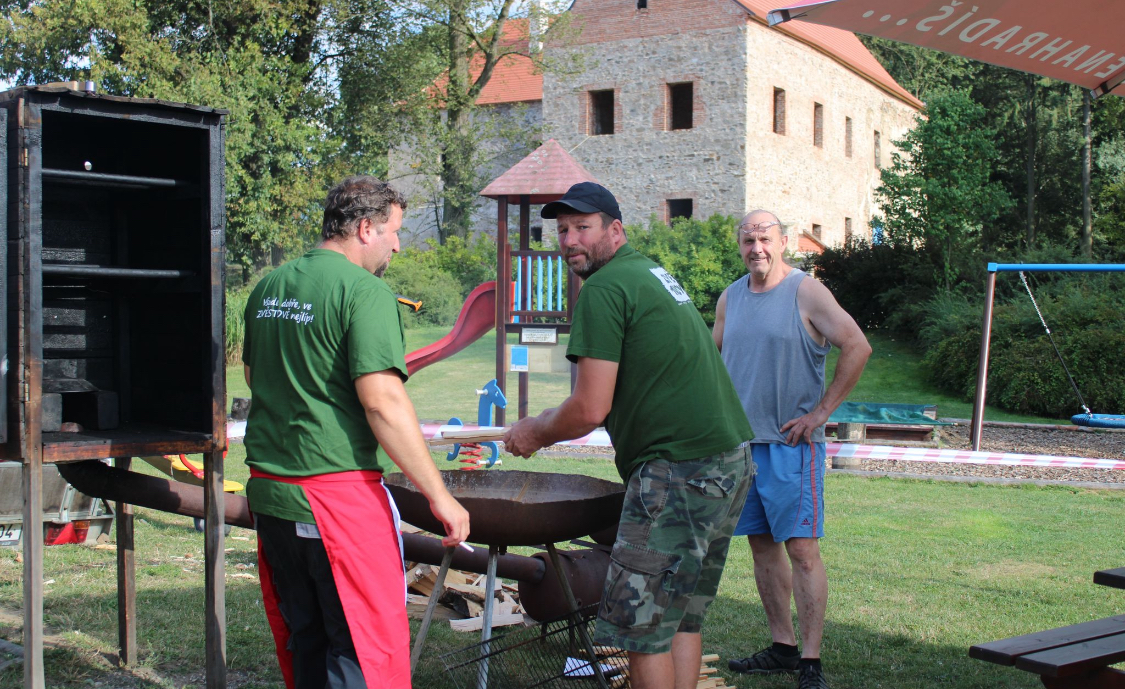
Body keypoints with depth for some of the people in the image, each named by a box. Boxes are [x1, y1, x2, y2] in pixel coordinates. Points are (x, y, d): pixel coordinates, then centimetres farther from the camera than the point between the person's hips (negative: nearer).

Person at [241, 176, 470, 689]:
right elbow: (382, 400, -20)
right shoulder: (364, 291, -13)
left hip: (268, 491, 8)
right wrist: (439, 495, -16)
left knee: (302, 641, 18)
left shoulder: (268, 288, 11)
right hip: (337, 492, -8)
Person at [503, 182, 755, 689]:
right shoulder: (651, 272, 20)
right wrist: (550, 423, 27)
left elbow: (589, 410, -13)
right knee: (683, 617, 16)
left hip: (680, 471, -10)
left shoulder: (604, 289, -11)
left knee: (641, 626, -4)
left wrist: (534, 432, 3)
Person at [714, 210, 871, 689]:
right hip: (740, 442, 6)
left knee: (801, 547, -7)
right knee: (762, 544, 11)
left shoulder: (806, 293, -6)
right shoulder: (730, 298, 12)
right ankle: (782, 647, 22)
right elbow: (715, 358, 25)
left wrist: (821, 412, -12)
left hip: (791, 442, -6)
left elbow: (857, 347, -12)